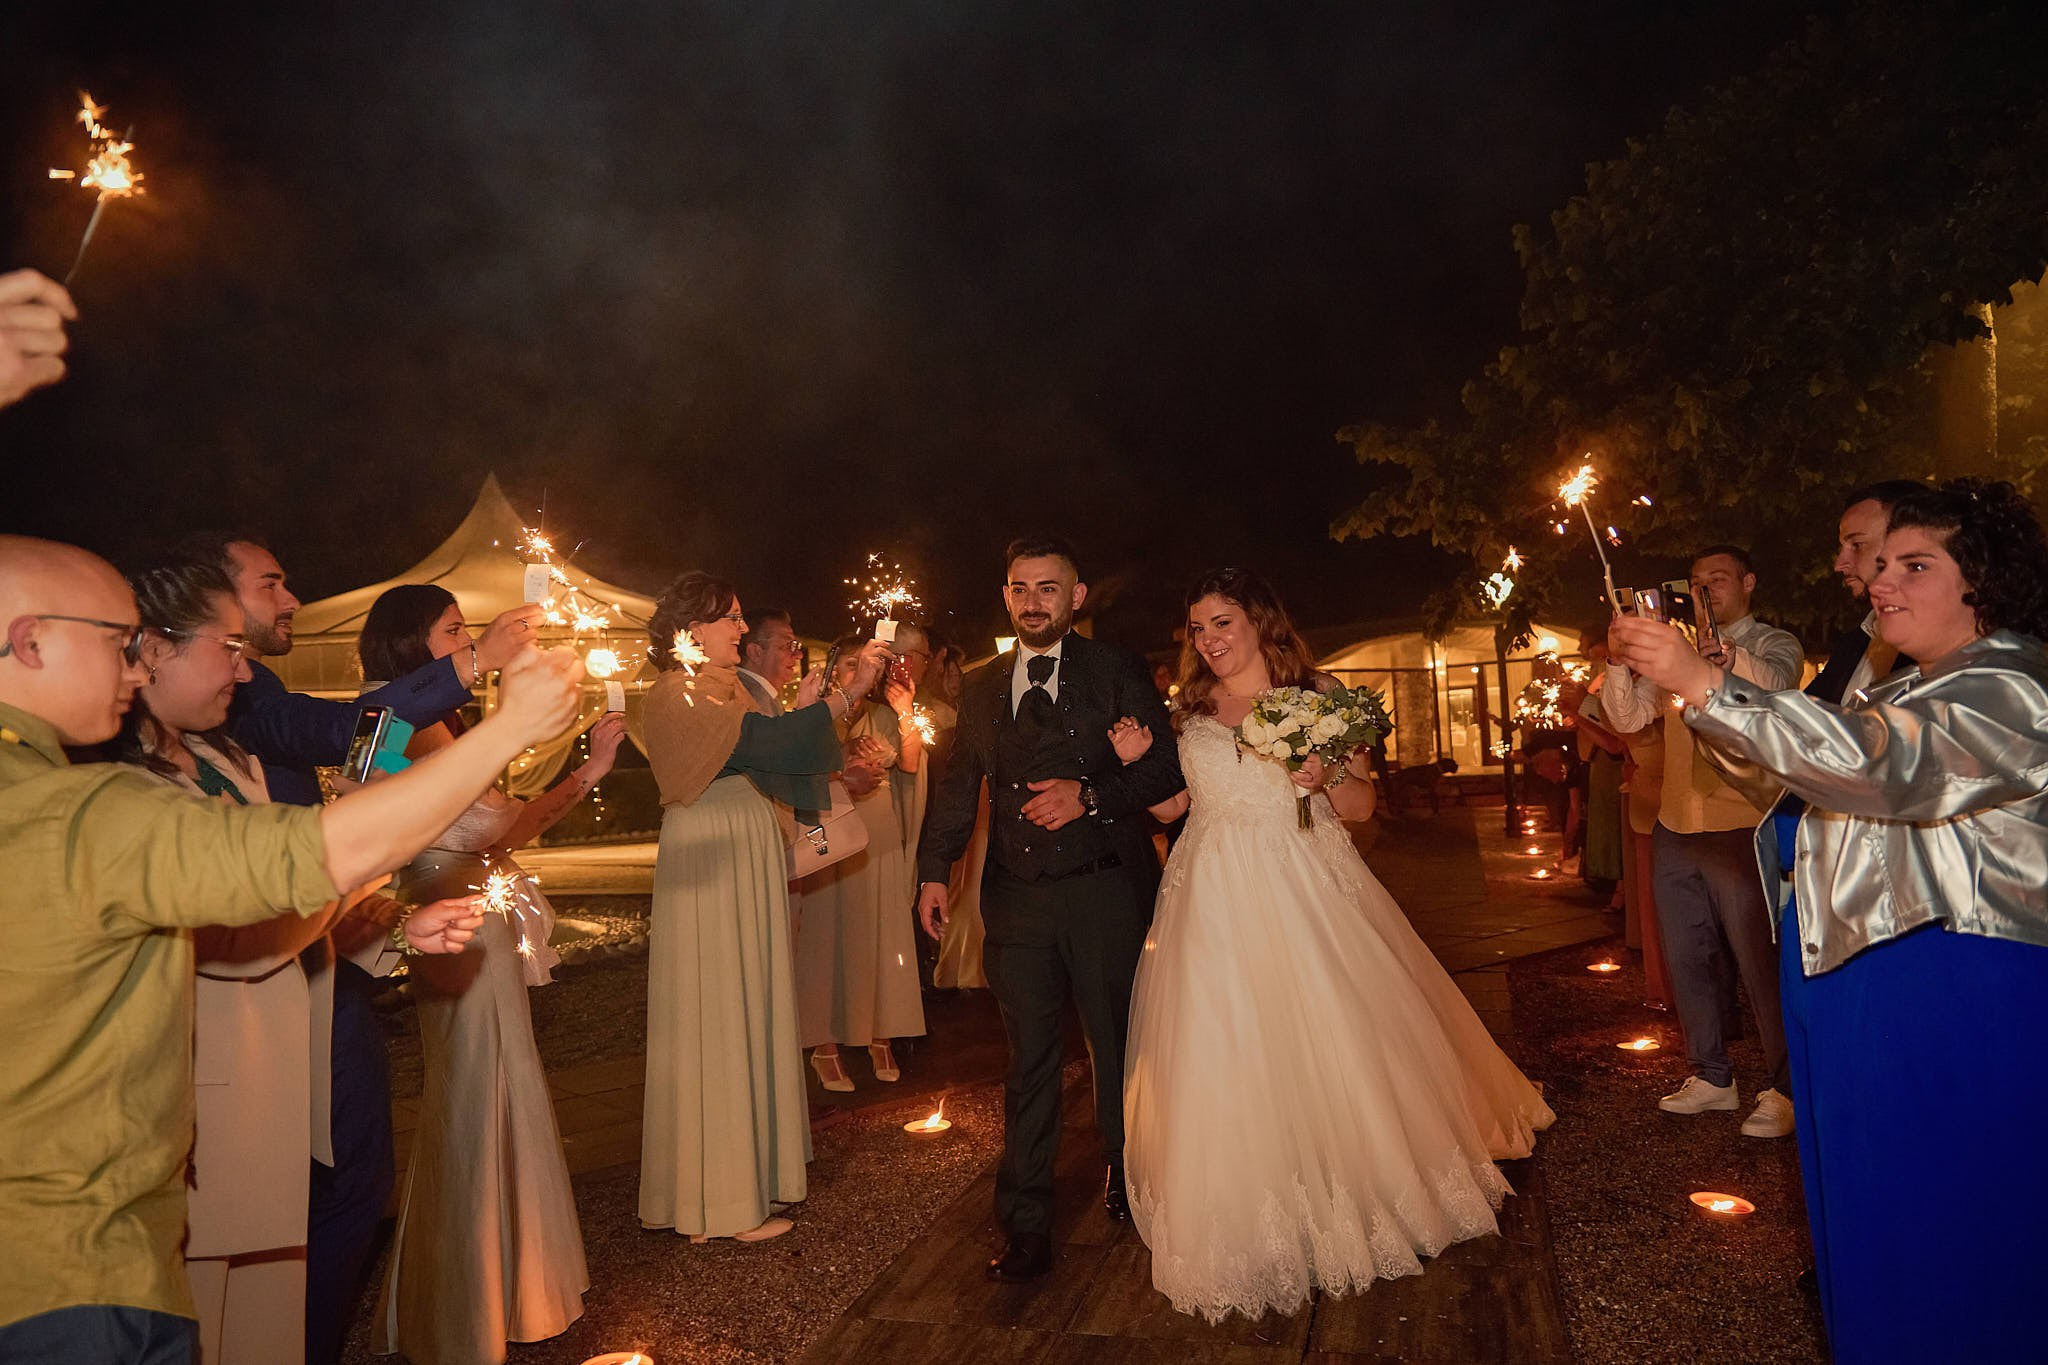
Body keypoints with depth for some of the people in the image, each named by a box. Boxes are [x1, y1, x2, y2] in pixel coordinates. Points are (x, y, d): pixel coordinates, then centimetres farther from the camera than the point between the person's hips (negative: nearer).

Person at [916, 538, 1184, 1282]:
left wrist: (1091, 794, -17)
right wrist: (934, 869, 9)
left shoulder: (1117, 671, 2)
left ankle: (1126, 1184, 35)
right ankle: (1026, 1227, 14)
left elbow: (1166, 767, -2)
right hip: (1016, 899, 2)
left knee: (1118, 1046, 11)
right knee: (1029, 1061, 5)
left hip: (1104, 892, -2)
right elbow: (958, 783, 17)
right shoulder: (981, 687, 13)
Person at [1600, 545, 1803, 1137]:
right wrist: (1618, 659, -12)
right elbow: (1627, 717, 5)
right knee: (1689, 963, 14)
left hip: (1741, 829, -6)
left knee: (1760, 963, -1)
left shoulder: (1775, 644, 1)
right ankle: (1711, 1077, 28)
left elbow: (1774, 689, -23)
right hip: (1675, 828, 6)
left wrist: (1726, 652, -44)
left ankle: (1784, 1090, 14)